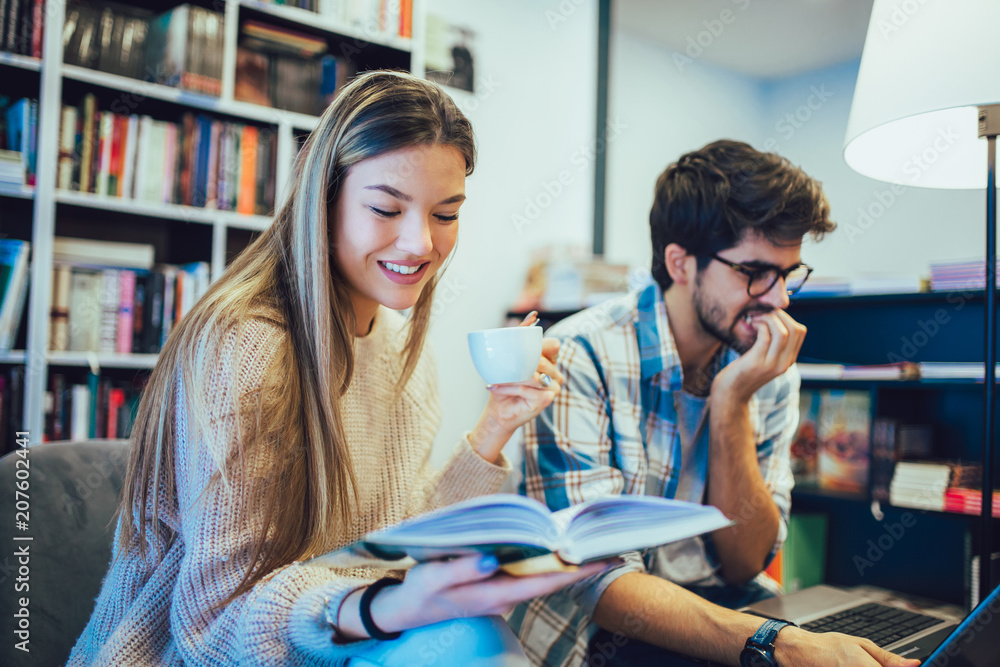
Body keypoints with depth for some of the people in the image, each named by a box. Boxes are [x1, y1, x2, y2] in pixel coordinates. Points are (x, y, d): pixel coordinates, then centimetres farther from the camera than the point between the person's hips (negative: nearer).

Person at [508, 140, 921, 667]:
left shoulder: (771, 373, -1)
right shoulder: (580, 358, -19)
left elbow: (743, 564, -5)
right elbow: (598, 580, -24)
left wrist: (731, 405, -16)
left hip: (720, 610, 5)